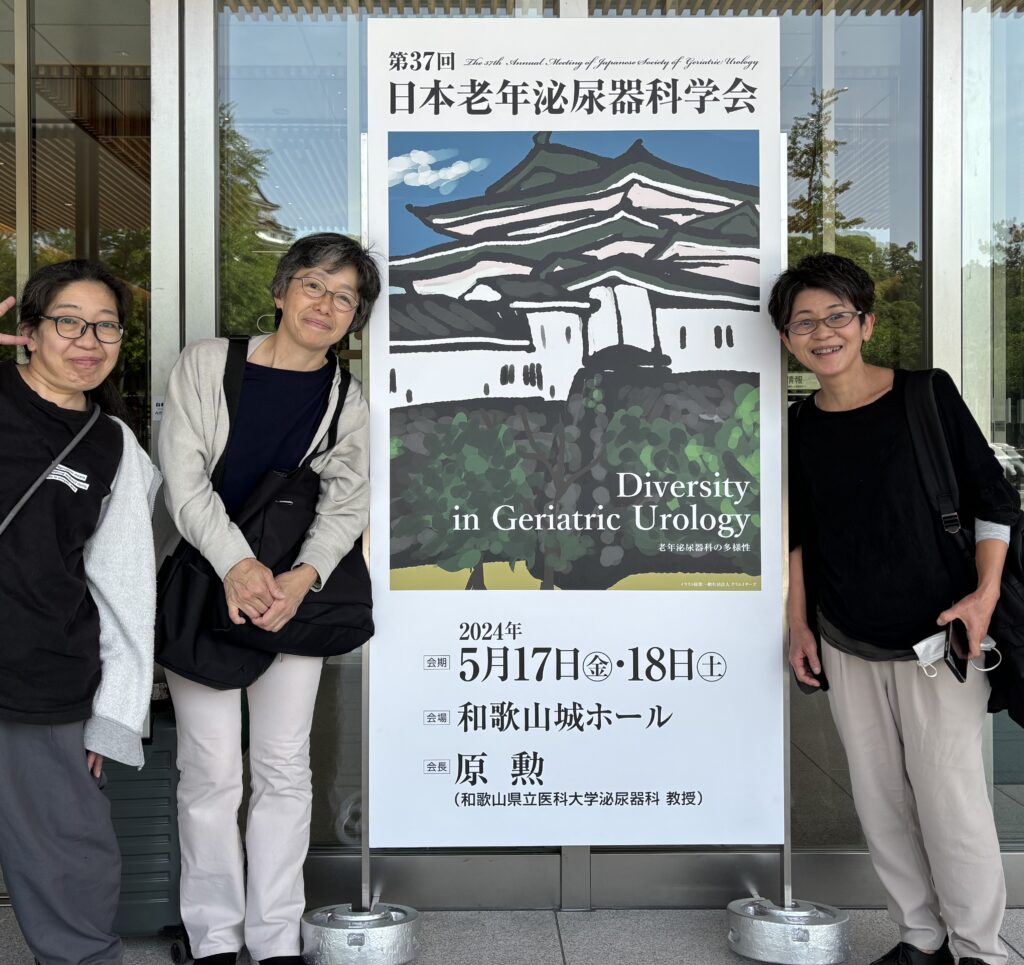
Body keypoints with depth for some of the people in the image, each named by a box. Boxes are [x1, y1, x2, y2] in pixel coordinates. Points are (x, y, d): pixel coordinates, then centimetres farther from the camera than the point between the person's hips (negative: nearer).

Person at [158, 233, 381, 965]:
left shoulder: (347, 400, 7)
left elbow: (348, 500, -4)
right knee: (212, 770, 1)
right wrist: (236, 563, -24)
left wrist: (302, 578, -23)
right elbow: (184, 475, -9)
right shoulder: (207, 363, -1)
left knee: (285, 767, 5)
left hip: (294, 594, 3)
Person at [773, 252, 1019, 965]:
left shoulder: (926, 396, -6)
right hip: (847, 649, 4)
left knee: (949, 799, -3)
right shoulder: (800, 427, 5)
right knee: (880, 801, 11)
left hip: (936, 639, -4)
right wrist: (799, 625, 11)